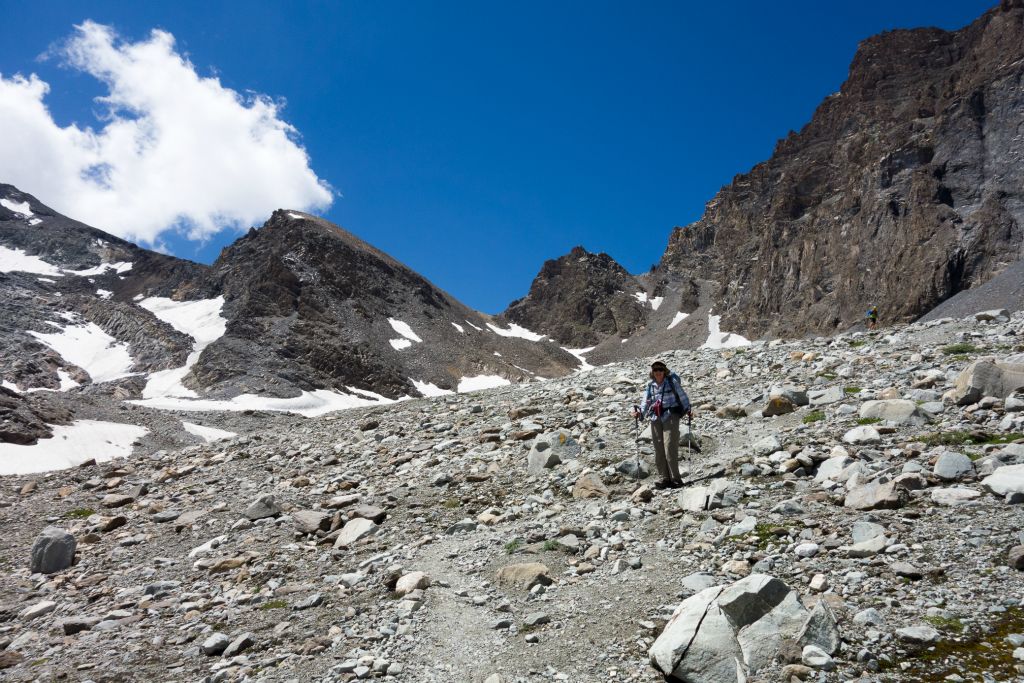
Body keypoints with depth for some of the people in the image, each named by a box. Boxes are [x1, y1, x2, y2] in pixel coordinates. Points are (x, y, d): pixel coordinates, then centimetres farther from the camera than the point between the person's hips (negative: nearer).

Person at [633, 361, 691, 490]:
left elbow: (682, 395, 6)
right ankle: (665, 479, 11)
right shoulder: (650, 385, 12)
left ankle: (675, 478, -3)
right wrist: (640, 412, -6)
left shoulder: (672, 381, 2)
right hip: (655, 418, 5)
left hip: (671, 416, -4)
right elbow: (646, 401, 9)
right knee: (658, 450, 3)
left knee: (670, 448, -11)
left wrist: (687, 409, 1)